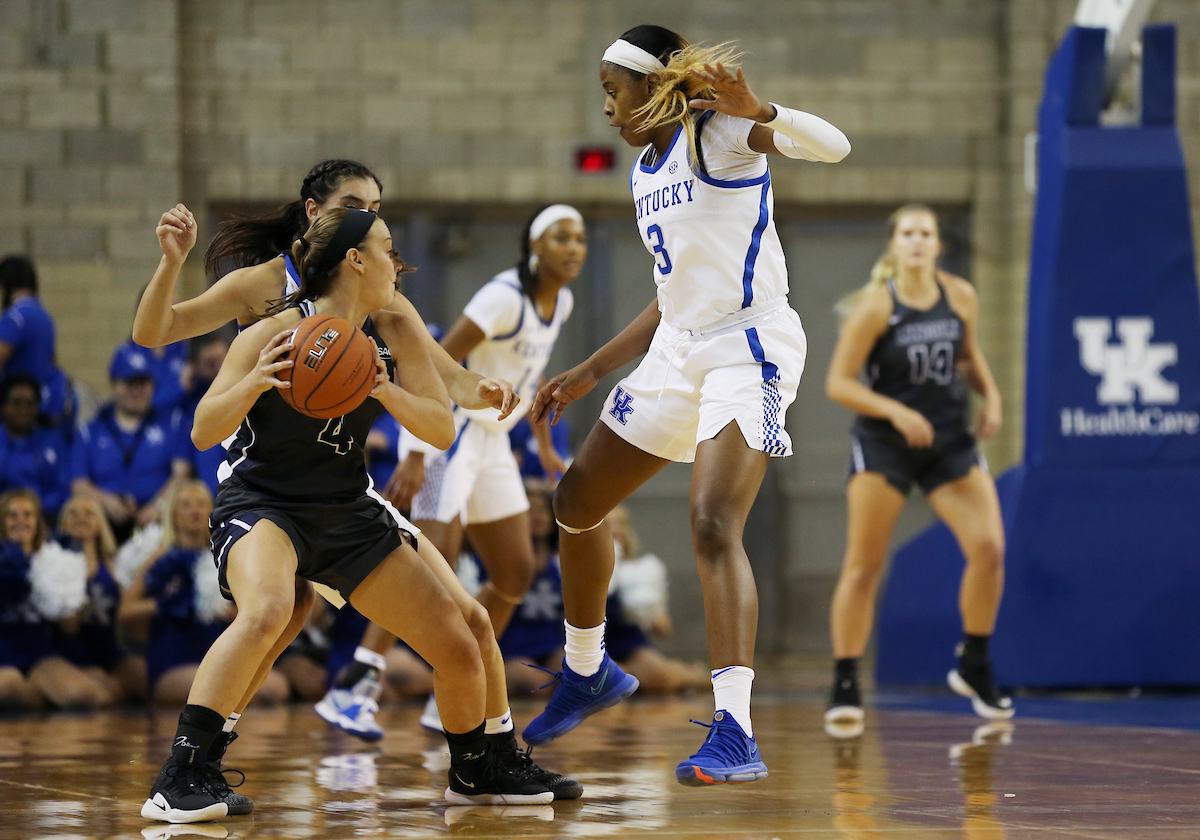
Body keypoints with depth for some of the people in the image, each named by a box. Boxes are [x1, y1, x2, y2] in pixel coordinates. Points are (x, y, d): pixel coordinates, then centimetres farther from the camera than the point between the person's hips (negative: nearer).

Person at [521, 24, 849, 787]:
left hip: (748, 349, -10)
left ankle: (736, 733, -31)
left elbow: (832, 146, -26)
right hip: (678, 352, 10)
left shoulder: (718, 131, -9)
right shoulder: (647, 170, 17)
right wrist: (590, 373, 26)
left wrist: (757, 112, -44)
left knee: (713, 525, -26)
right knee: (577, 504, 18)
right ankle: (588, 675, 40)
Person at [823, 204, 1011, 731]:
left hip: (950, 441, 3)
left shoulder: (960, 297, 0)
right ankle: (845, 686, 3)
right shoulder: (874, 306, -12)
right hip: (884, 446, -3)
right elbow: (838, 383, -12)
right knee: (864, 565, -6)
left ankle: (973, 668, 9)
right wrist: (895, 411, -24)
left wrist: (991, 395, 2)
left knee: (988, 548, -10)